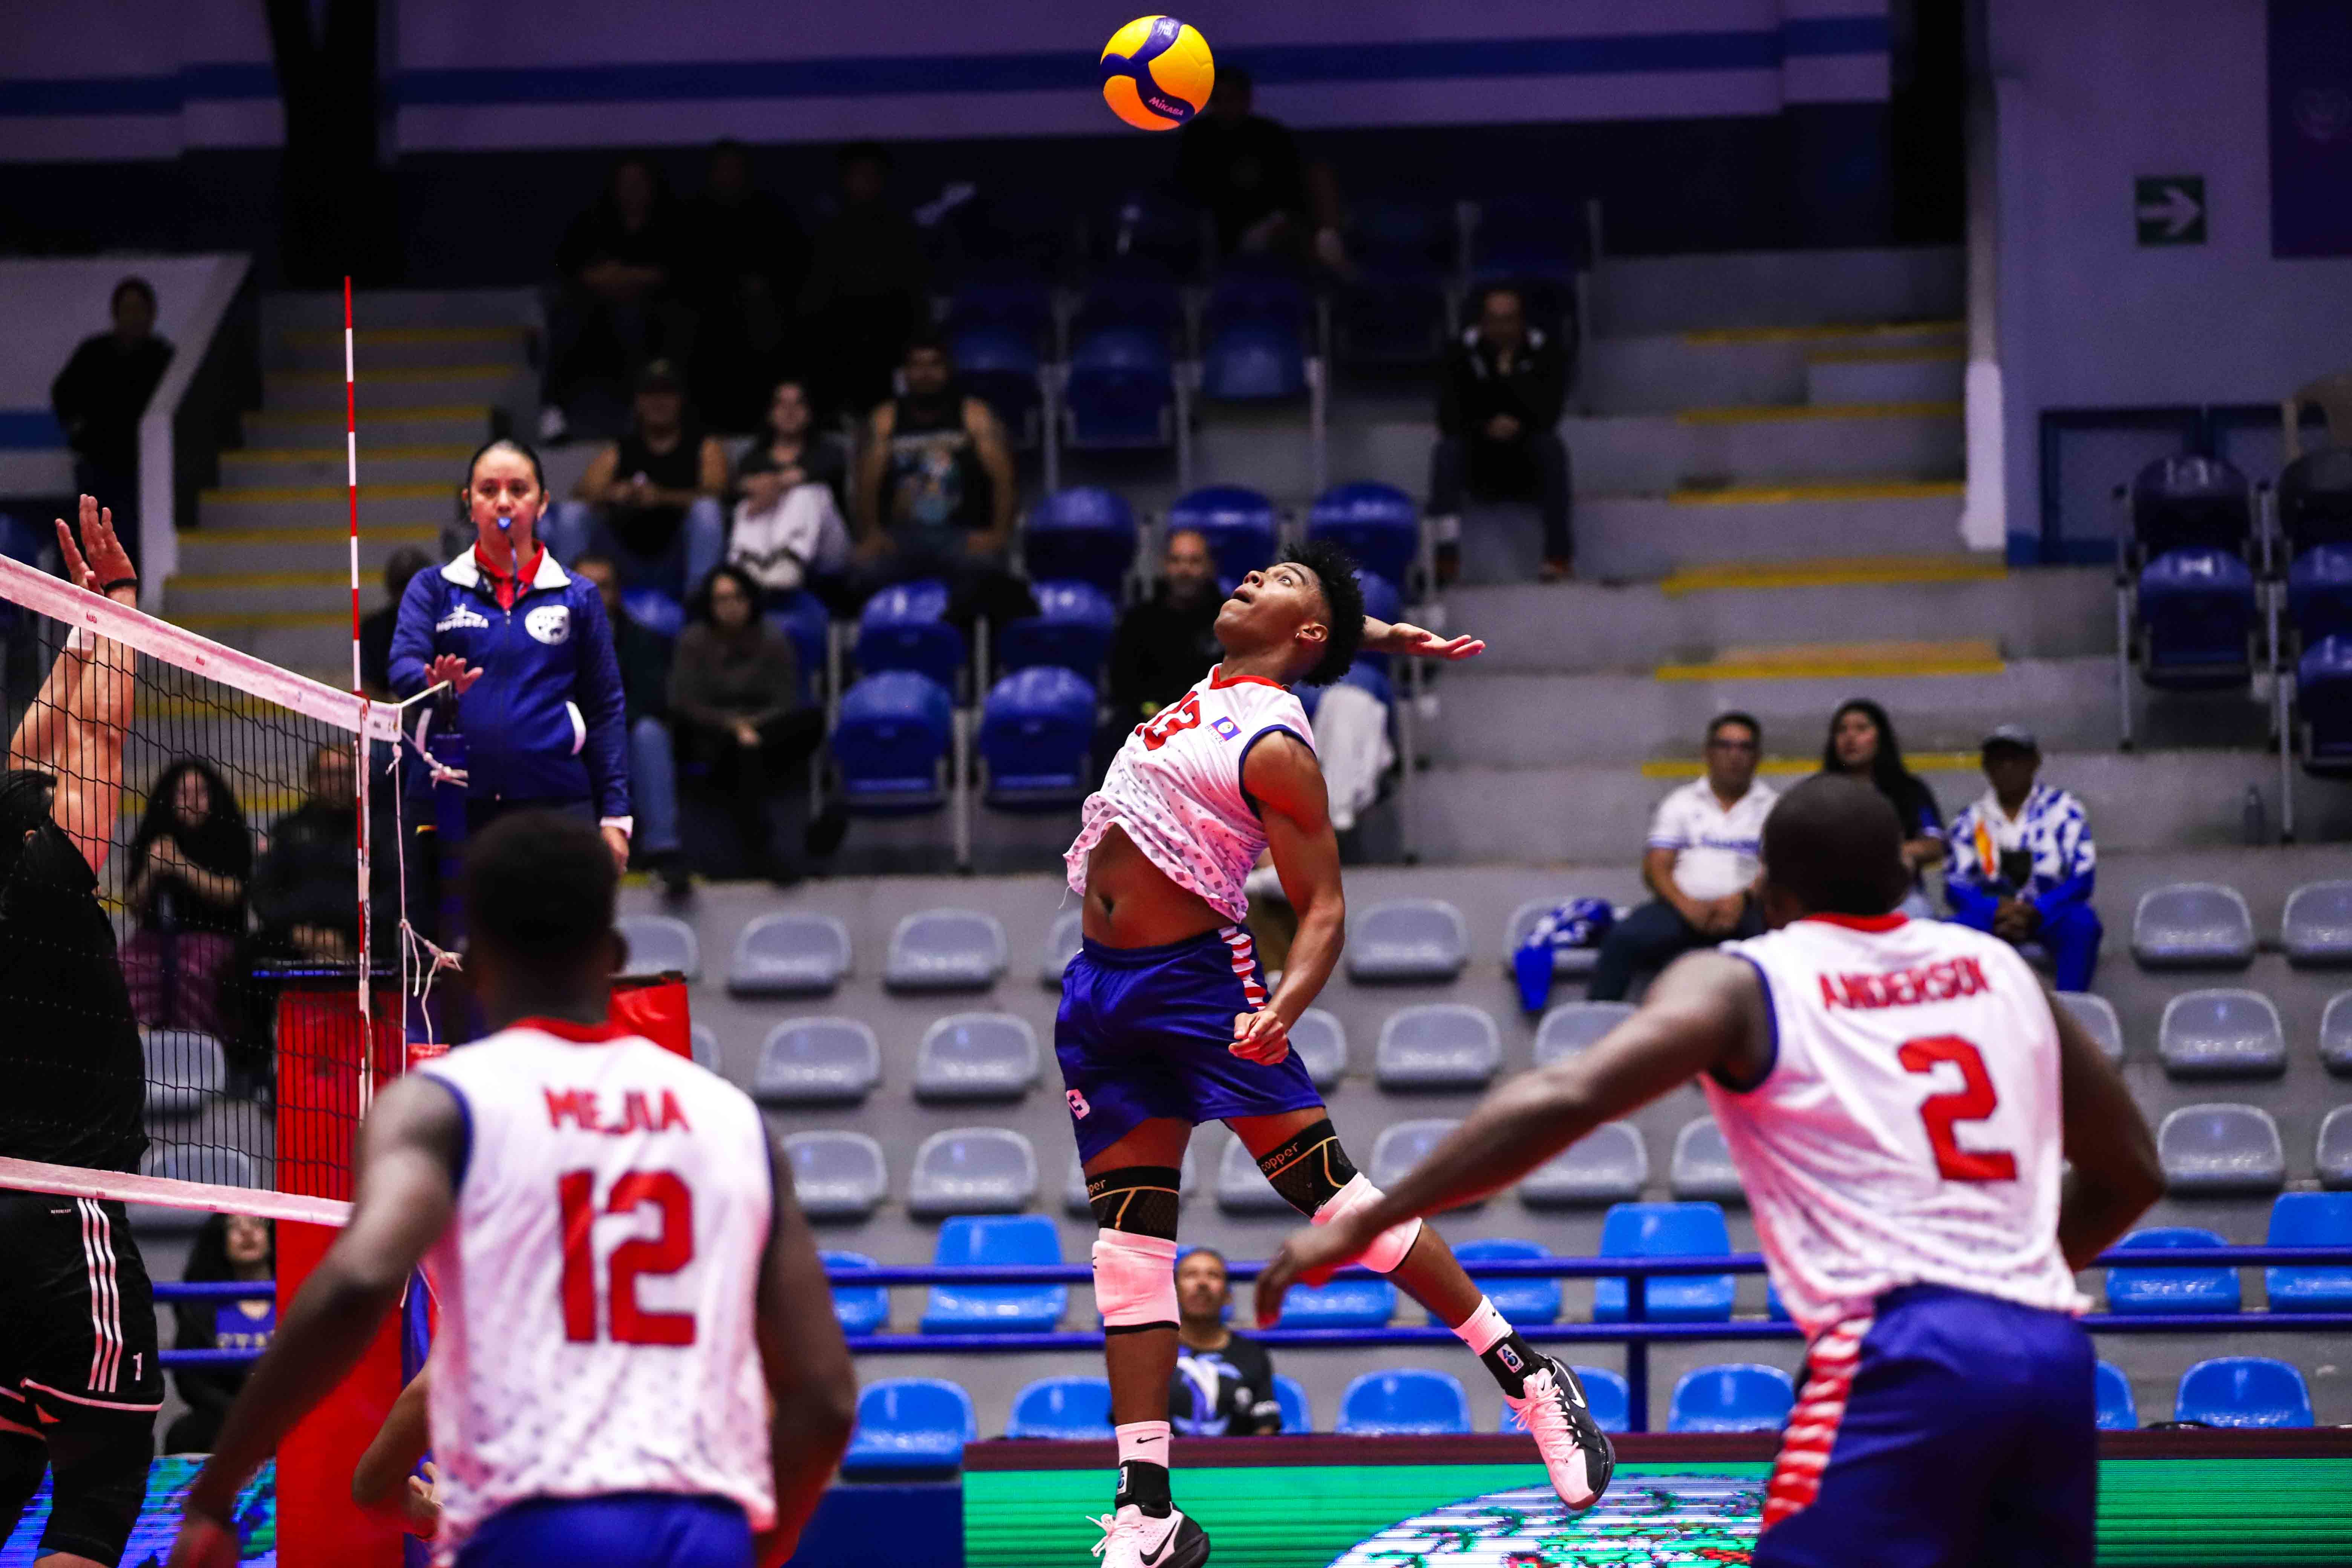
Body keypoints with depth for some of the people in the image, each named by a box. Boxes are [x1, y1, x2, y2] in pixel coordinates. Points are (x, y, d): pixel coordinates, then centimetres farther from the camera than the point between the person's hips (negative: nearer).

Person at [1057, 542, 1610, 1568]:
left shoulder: (1275, 747, -12)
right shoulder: (1216, 688, 11)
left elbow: (1324, 907, -15)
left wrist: (1286, 1005, -31)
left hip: (1199, 980, -8)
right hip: (1104, 993, 8)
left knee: (1329, 1190, -11)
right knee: (1130, 1237, 3)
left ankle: (1528, 1379, -3)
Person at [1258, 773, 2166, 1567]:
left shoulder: (1742, 985, 6)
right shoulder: (1999, 968, 20)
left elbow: (1565, 1099, -9)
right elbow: (2130, 1175, 26)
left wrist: (1363, 1225, -6)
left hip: (1904, 1354, -6)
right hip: (2052, 1350, 6)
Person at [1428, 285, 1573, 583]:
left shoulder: (1546, 352, -10)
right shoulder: (1463, 354, -7)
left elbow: (1547, 415, -22)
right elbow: (1449, 419, -13)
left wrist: (1510, 372, -28)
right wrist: (1487, 428, -29)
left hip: (1528, 468, -1)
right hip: (1480, 464, 1)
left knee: (1551, 446, -31)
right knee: (1447, 449, -28)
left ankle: (1559, 553, -35)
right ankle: (1444, 555, -38)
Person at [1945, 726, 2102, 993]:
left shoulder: (2062, 809, 1)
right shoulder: (1971, 819, 7)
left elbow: (2082, 878, -6)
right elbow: (1955, 885, -1)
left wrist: (2035, 913, -22)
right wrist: (1997, 911, -22)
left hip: (2050, 914, -1)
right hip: (1993, 918, 1)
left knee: (2081, 921, -35)